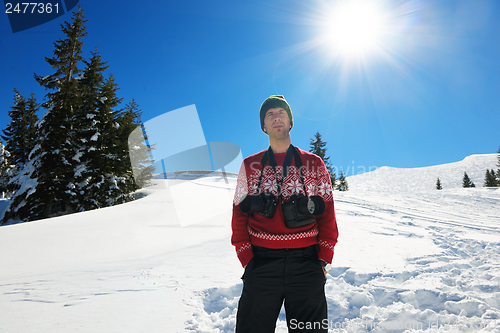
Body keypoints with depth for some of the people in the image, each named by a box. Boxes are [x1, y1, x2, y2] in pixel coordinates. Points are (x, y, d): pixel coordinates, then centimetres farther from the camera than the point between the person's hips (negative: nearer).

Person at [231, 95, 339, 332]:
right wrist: (247, 259, -2)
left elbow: (327, 214, 6)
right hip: (261, 263, 0)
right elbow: (239, 215, 7)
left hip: (306, 262, 0)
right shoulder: (250, 166, 8)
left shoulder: (314, 164, 8)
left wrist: (324, 258, -1)